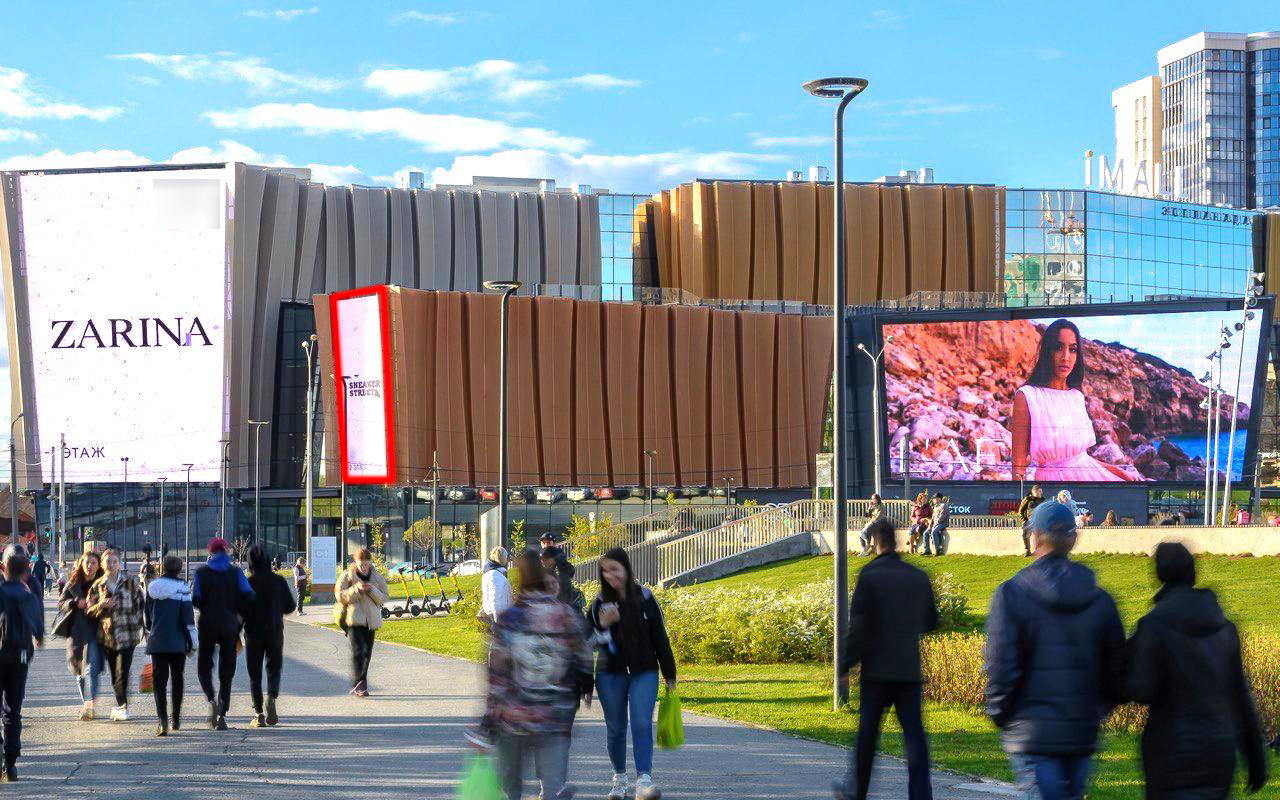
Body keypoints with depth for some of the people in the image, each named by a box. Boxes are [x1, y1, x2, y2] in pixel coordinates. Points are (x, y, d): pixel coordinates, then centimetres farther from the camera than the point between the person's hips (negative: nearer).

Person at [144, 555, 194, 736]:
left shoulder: (152, 587, 5)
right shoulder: (182, 587, -7)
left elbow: (148, 615, 15)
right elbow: (188, 618, -8)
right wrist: (192, 643, 0)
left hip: (156, 642, 2)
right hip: (178, 643, -2)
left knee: (159, 682, -1)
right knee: (177, 681, 16)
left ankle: (162, 720, -18)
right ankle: (175, 719, 26)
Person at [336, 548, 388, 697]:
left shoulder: (377, 577, 8)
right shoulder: (347, 575, 0)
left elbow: (383, 598, 6)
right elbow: (340, 595, -4)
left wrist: (372, 590, -12)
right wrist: (356, 589, -18)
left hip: (371, 619, 4)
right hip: (354, 619, -4)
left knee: (367, 653, 6)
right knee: (358, 651, -17)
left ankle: (360, 686, 18)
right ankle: (358, 685, -16)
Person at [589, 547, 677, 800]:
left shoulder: (644, 598, -1)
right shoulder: (600, 603, 1)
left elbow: (660, 637, 4)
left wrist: (670, 675, 6)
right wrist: (603, 626, -20)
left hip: (644, 672, -1)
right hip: (610, 674, 1)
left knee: (642, 724, -14)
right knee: (615, 728, 9)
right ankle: (620, 778, 26)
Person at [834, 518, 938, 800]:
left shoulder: (869, 576, -9)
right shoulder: (919, 577, 5)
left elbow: (858, 625, -13)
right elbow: (931, 623, 14)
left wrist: (845, 664, -6)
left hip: (877, 670, -3)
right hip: (910, 669, 3)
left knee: (867, 733, 10)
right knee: (914, 733, 0)